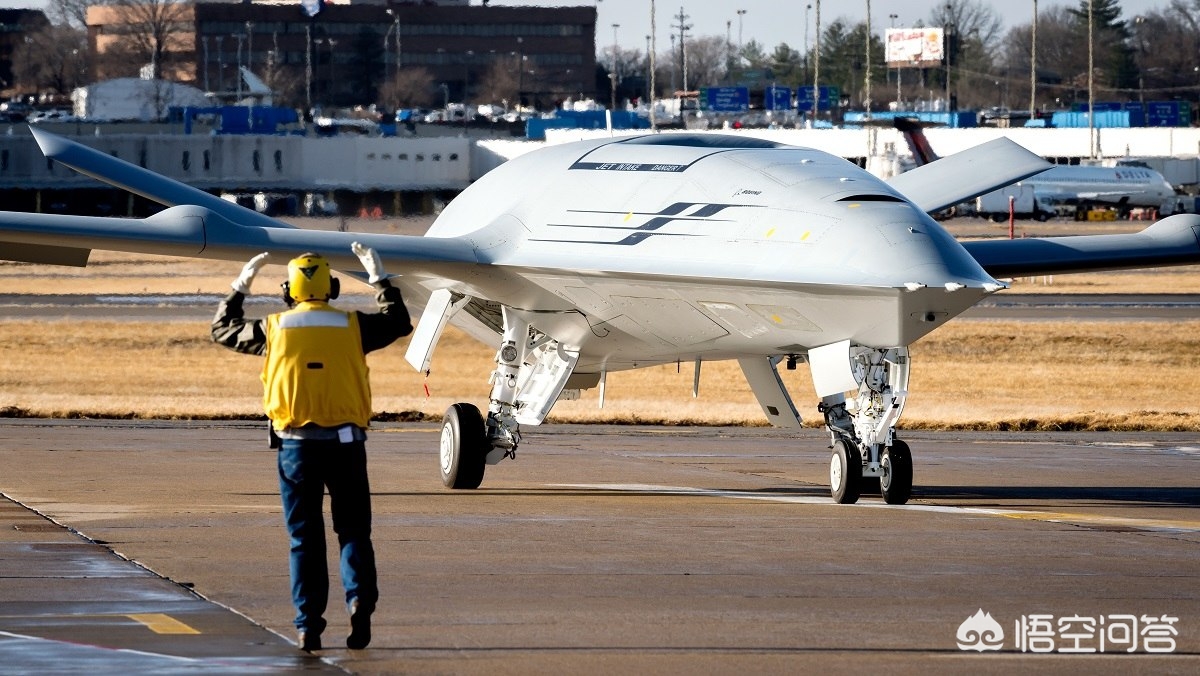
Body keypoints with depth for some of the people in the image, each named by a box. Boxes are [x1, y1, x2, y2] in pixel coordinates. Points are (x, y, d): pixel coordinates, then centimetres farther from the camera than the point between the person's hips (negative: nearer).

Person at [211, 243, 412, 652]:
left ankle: (308, 625, 5)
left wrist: (239, 289, 30)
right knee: (353, 530, 7)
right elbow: (398, 323, 19)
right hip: (345, 443, 0)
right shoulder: (352, 326, 0)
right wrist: (380, 281, 30)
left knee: (305, 537, 7)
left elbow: (223, 331, 17)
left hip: (297, 445, 0)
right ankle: (360, 599, -16)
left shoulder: (274, 328, 0)